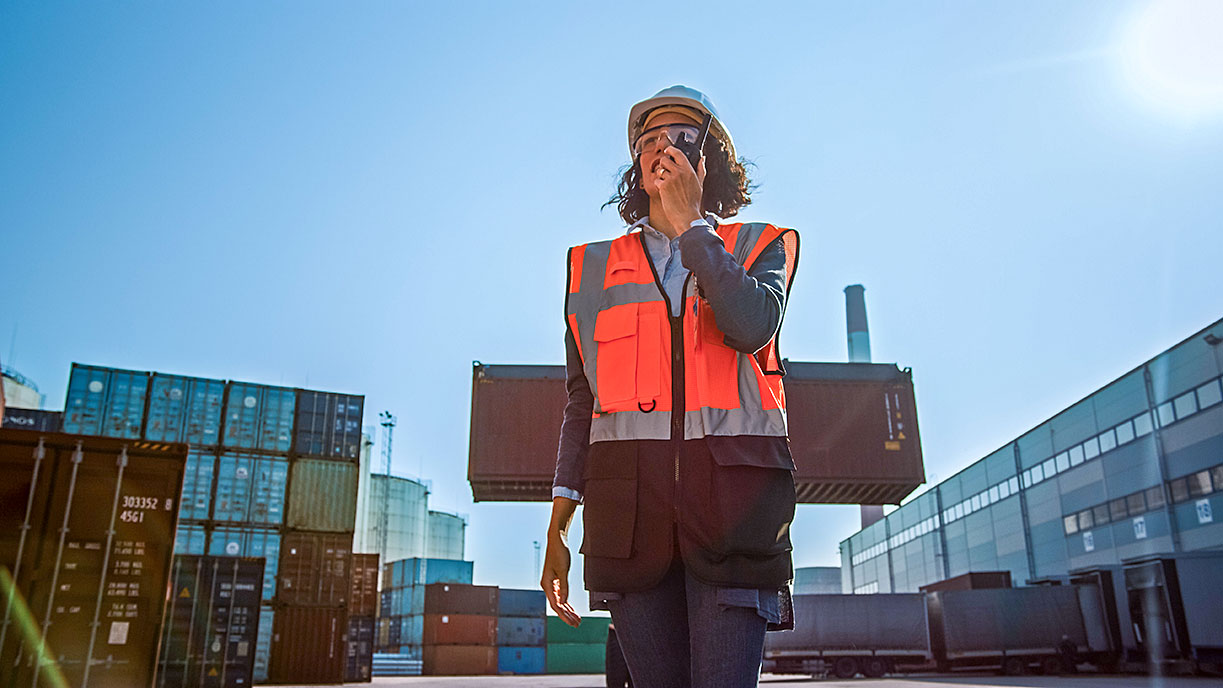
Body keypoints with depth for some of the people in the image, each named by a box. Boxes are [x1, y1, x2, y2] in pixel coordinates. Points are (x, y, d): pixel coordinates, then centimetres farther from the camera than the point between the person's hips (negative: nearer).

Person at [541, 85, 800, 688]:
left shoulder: (759, 246, 15)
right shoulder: (596, 267, 19)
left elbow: (752, 325, -10)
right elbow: (581, 401, 16)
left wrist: (689, 221, -1)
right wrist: (558, 530, 9)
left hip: (731, 489, -1)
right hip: (628, 496, 2)